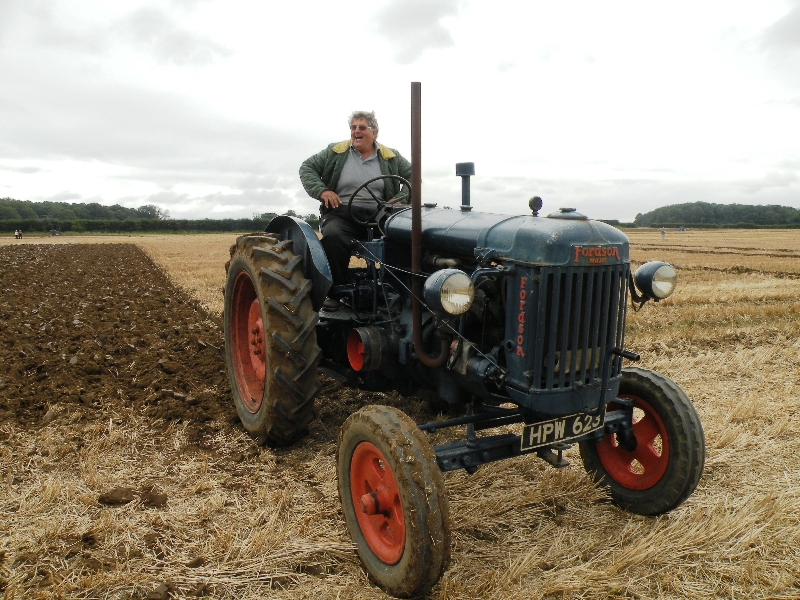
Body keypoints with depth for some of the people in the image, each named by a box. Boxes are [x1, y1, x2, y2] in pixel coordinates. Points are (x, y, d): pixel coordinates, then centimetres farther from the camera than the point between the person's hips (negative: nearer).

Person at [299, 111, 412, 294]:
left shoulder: (390, 157, 14)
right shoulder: (335, 152, 11)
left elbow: (413, 176, 15)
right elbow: (307, 168, 13)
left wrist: (401, 198, -2)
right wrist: (321, 191, -4)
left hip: (377, 216, 2)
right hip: (341, 213, -1)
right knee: (333, 236, -37)